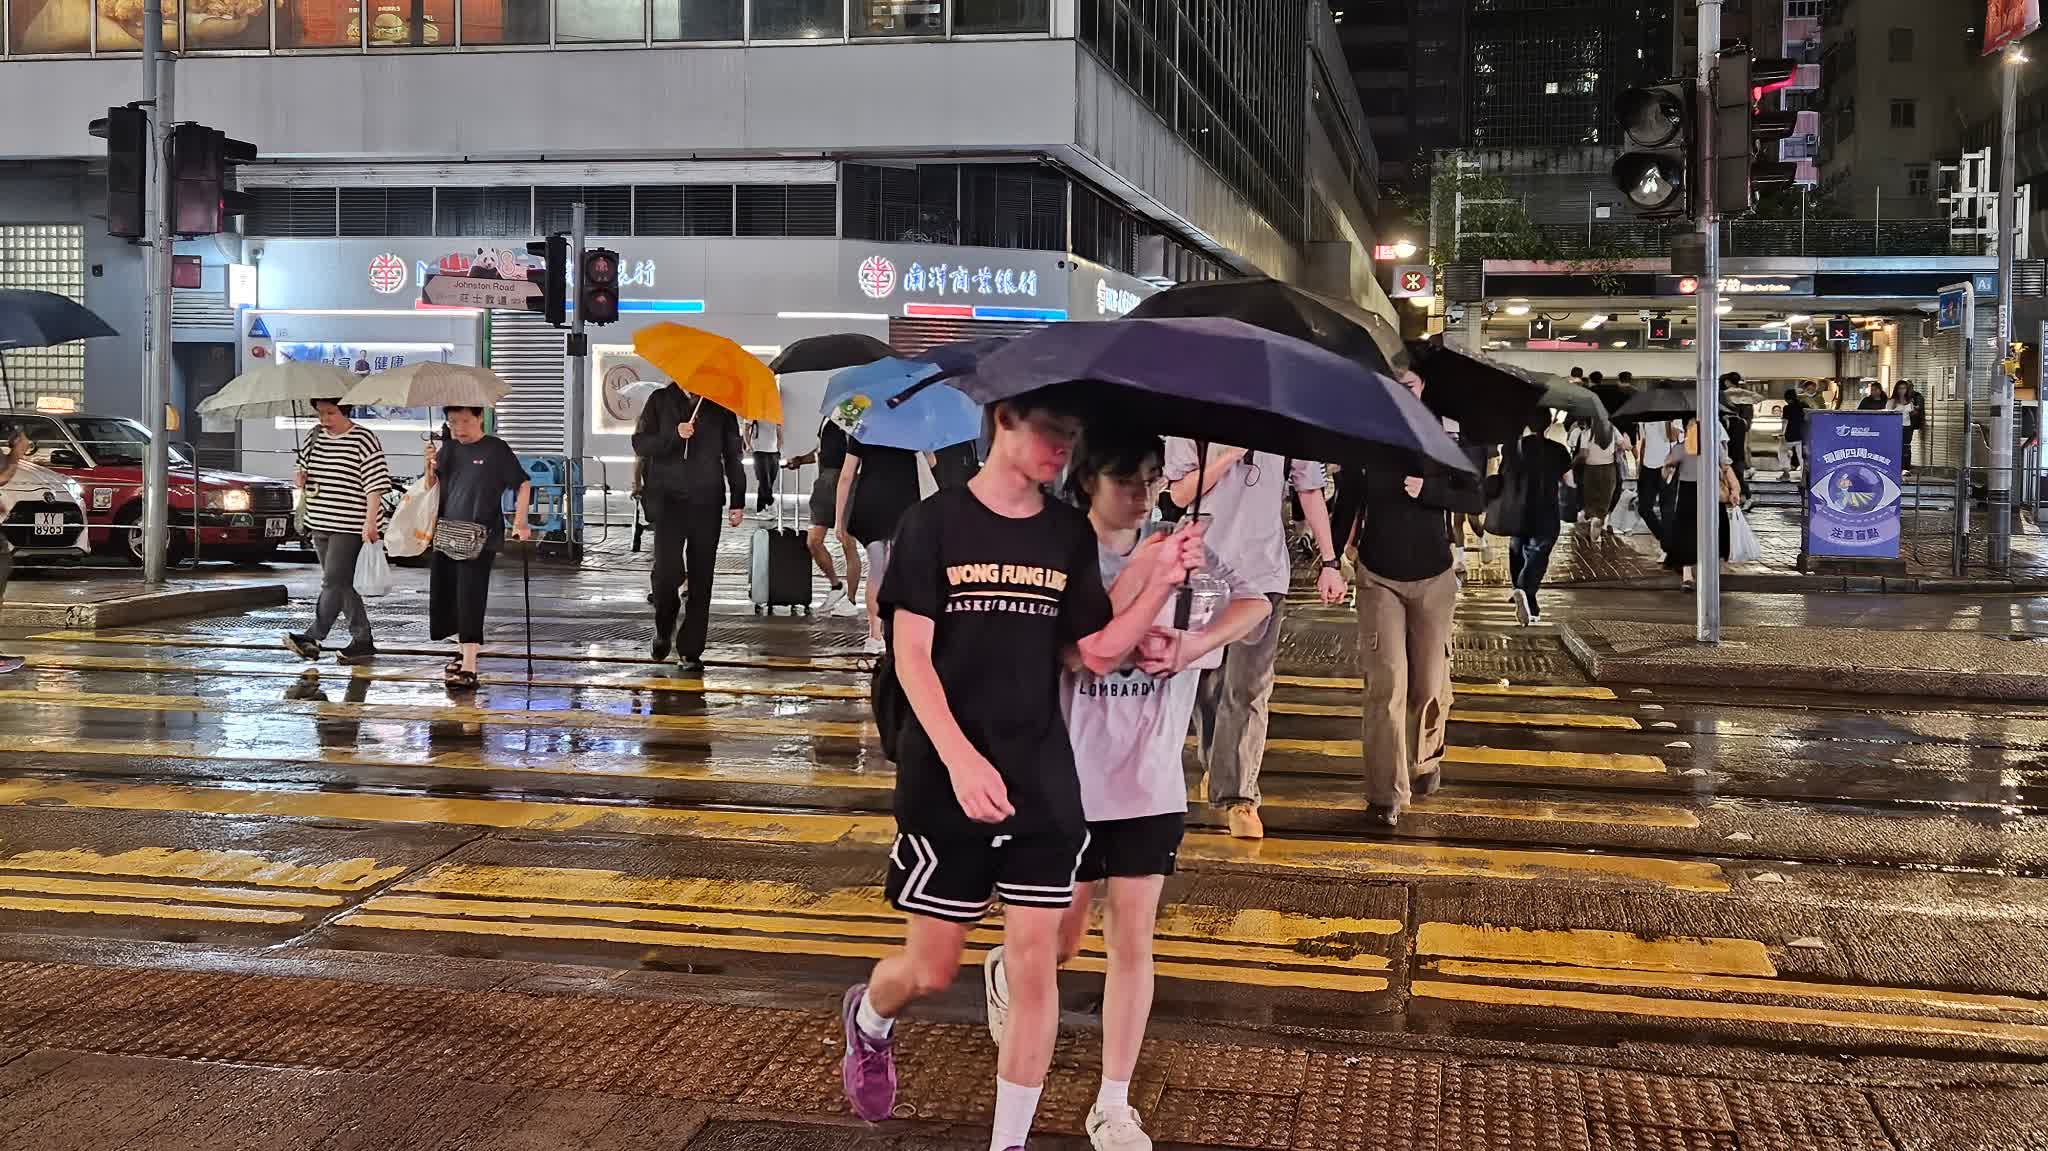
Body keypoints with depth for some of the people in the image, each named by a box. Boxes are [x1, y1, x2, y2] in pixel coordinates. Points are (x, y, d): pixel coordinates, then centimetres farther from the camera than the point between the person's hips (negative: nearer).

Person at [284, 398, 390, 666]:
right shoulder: (315, 437, 12)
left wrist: (370, 523, -20)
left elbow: (375, 485, -13)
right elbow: (304, 467, 27)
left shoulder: (363, 440, -9)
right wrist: (301, 478, 3)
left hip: (349, 526, -8)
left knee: (333, 582, -12)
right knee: (341, 584, 8)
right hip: (319, 523, 8)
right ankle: (363, 641, 12)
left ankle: (313, 638, -14)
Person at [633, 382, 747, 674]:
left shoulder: (720, 407, 10)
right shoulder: (661, 401, 8)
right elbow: (640, 444, 1)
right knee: (668, 570, -14)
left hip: (707, 501, 2)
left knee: (701, 579, 0)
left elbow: (733, 455, 14)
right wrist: (674, 436, -15)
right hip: (669, 498, -1)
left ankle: (690, 651, 6)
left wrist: (737, 500, 9)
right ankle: (663, 629, 14)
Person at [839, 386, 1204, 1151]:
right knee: (932, 968, 6)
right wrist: (960, 759, -22)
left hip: (1043, 780, 3)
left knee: (1035, 964, 1)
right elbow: (911, 658, -10)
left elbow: (1096, 654, 3)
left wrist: (1162, 582, -11)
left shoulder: (1069, 535, 6)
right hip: (945, 779, -3)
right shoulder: (936, 523, -6)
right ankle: (867, 1017, 40)